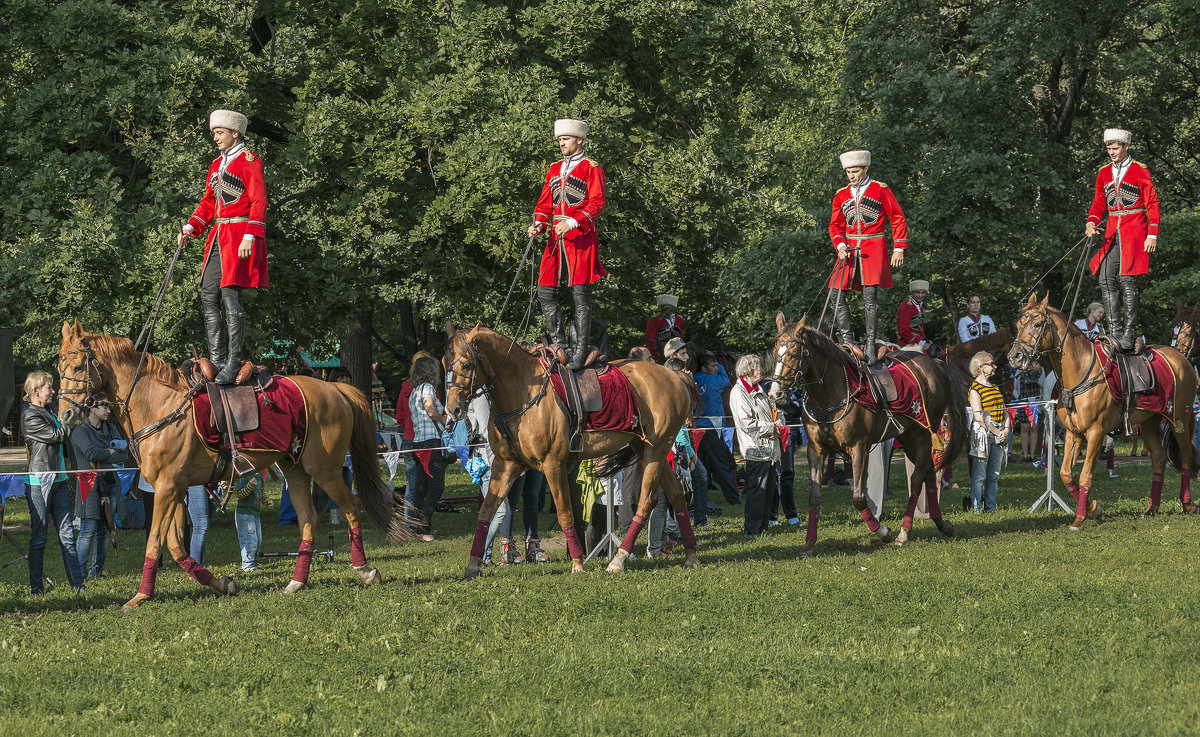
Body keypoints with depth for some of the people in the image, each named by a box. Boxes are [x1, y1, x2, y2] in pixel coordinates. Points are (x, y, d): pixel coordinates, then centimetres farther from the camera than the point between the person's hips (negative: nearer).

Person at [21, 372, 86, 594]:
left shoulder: (49, 413, 16)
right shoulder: (30, 416, -10)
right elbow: (55, 435, -15)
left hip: (59, 481, 8)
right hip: (39, 483, -8)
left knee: (67, 534, 4)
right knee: (39, 537, -1)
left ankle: (77, 582, 5)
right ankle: (36, 587, 6)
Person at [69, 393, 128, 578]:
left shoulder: (111, 429, 15)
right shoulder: (80, 431, -2)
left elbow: (124, 455, 4)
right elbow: (91, 452, -19)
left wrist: (102, 460, -8)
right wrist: (111, 452, -3)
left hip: (111, 485, 6)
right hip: (90, 485, -6)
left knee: (105, 530, 6)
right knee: (88, 530, -9)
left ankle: (97, 569, 13)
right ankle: (80, 572, -7)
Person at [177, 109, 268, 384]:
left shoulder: (249, 161, -5)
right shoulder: (217, 165, 20)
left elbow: (258, 201, -12)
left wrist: (250, 237, -21)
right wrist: (191, 227, 8)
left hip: (239, 236, -9)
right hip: (218, 237, 9)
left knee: (231, 296, -13)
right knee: (209, 297, 5)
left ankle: (233, 363, -12)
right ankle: (216, 360, 9)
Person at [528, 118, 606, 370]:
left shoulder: (591, 169, 0)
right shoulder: (554, 169, 19)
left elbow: (597, 203, -8)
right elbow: (545, 203, 19)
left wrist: (572, 223, -21)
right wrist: (538, 224, -2)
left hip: (581, 237, -7)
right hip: (556, 237, 7)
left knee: (579, 293, -9)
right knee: (545, 292, 2)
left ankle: (581, 352, -8)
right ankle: (560, 346, 11)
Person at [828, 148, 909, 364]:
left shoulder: (881, 190, 2)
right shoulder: (841, 195, 14)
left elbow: (898, 219, 3)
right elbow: (835, 225, 18)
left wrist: (899, 249, -4)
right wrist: (840, 245, -1)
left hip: (873, 248, -4)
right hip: (849, 249, 4)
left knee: (870, 293, -14)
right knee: (837, 294, -6)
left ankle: (870, 344, -11)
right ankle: (847, 341, 1)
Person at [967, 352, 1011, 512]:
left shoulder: (995, 388, 17)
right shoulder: (975, 389, -7)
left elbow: (1004, 411, 16)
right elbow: (979, 416, -15)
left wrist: (1006, 429, -2)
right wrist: (996, 432, -14)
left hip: (999, 434, 8)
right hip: (983, 433, -8)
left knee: (994, 475, 9)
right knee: (979, 474, -4)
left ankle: (990, 508, 13)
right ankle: (976, 508, -1)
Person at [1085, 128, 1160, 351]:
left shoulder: (1140, 172, 0)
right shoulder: (1104, 174, 14)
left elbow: (1152, 204, -1)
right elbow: (1099, 203, 17)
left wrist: (1152, 235, -8)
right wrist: (1091, 223, -4)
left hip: (1134, 232, -5)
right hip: (1112, 232, 5)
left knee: (1126, 279, -13)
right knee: (1106, 278, -3)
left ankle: (1129, 332, -9)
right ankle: (1114, 331, 2)